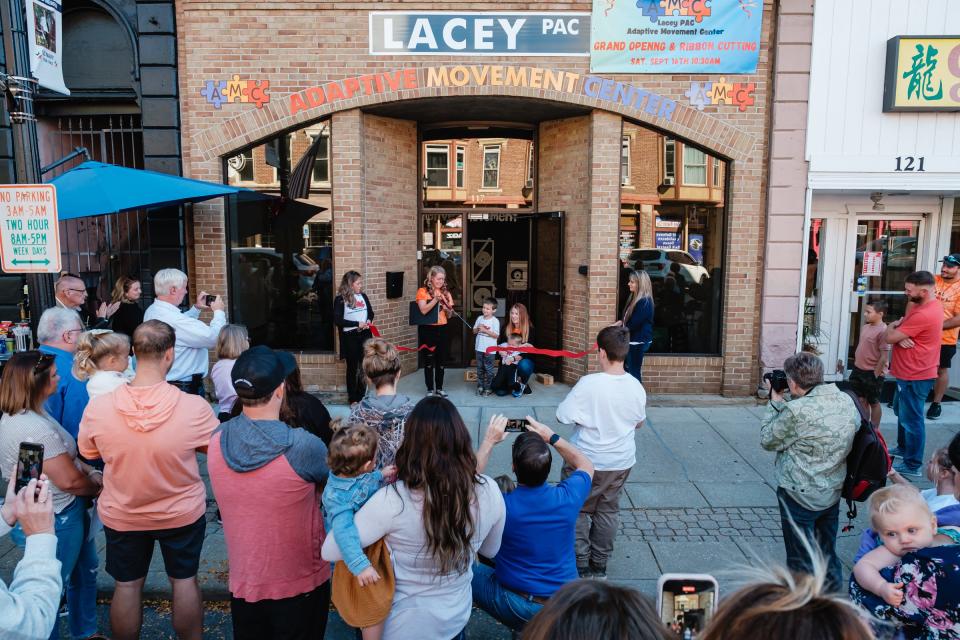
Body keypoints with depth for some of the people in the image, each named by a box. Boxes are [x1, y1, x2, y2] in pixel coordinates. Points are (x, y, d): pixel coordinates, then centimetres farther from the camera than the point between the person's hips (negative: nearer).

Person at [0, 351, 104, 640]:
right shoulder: (36, 429, -31)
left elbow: (63, 456, 10)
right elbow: (69, 481, -25)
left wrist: (91, 472, -2)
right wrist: (97, 485, -6)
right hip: (56, 520, -10)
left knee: (84, 571, 25)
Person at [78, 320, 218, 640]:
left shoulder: (98, 407, -22)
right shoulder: (194, 407, -27)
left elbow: (88, 453, -2)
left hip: (122, 515, 1)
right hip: (183, 513, -1)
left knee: (127, 586, 20)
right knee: (184, 581, 19)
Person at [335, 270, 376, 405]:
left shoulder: (363, 296, 8)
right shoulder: (340, 299, -8)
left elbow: (370, 312, 19)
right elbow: (337, 320, -14)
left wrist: (369, 320, -3)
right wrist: (357, 323, -18)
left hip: (365, 335, 5)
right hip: (350, 336, -4)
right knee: (352, 367, 4)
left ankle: (362, 395, 20)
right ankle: (353, 399, 13)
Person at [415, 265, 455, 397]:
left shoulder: (445, 293, 10)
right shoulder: (423, 291, -5)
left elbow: (449, 315, 12)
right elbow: (423, 310, -18)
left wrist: (449, 309, -10)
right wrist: (435, 299, -24)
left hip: (442, 329, 4)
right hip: (427, 329, -4)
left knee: (441, 360, 8)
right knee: (429, 360, 3)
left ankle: (439, 388, 19)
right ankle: (430, 389, 11)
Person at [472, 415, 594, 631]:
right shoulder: (568, 497, -18)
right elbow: (586, 465, 7)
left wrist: (489, 441, 2)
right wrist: (551, 437, 6)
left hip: (518, 609, -3)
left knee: (468, 570, 18)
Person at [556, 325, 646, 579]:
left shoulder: (589, 384, -24)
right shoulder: (636, 387, -8)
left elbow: (563, 416, -17)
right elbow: (639, 423, 7)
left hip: (586, 461, -4)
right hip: (621, 462, 5)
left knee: (579, 511, 13)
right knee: (608, 512, 18)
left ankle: (581, 567, 18)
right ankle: (599, 567, 28)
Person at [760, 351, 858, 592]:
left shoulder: (797, 411, -26)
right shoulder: (847, 401, -4)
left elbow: (767, 440, -10)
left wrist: (775, 402, -3)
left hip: (800, 497, -7)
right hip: (833, 493, 7)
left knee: (801, 559, 10)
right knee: (828, 555, 25)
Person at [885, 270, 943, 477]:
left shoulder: (924, 315, -28)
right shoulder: (925, 304, 7)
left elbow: (890, 337, -23)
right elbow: (899, 331, 7)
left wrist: (892, 327, -1)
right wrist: (900, 334, -16)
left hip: (915, 376, -11)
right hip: (909, 372, 11)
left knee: (911, 419, -2)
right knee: (902, 412, 24)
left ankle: (912, 465, 7)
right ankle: (903, 448, 40)